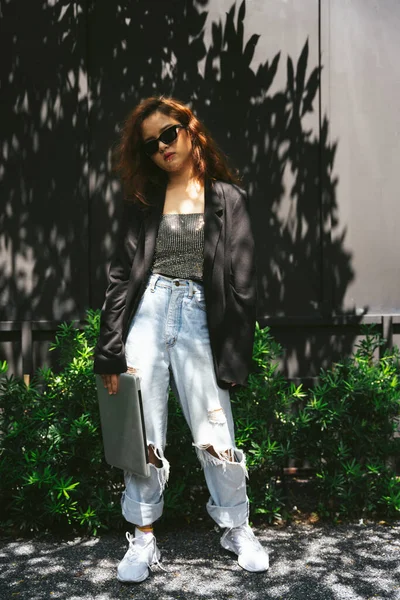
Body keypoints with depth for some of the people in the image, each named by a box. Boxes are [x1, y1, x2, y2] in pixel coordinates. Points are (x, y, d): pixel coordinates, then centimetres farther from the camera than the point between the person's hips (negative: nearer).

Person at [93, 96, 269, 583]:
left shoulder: (226, 197, 5)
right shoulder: (142, 201, 10)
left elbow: (242, 279, 1)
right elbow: (121, 275, 5)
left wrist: (235, 353, -6)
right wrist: (110, 352, -2)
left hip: (200, 318, -1)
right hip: (147, 314, 2)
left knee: (215, 433, 1)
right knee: (142, 434, 5)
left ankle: (237, 529, 25)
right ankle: (143, 538, 21)